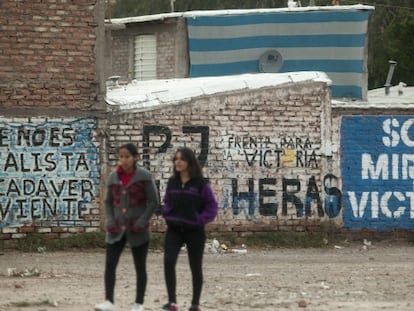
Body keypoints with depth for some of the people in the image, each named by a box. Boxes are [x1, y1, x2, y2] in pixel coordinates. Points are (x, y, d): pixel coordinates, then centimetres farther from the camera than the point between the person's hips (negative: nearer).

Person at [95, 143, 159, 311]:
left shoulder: (144, 177, -6)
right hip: (117, 229, 3)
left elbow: (153, 202, -6)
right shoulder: (113, 177, 5)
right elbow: (108, 202, 13)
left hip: (137, 231, -3)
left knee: (140, 267, 6)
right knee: (109, 264, -10)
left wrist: (142, 222, -15)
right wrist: (110, 221, -2)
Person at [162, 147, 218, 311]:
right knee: (168, 261, -19)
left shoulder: (200, 183, -8)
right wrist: (167, 216, 4)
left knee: (195, 267, 9)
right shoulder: (172, 182, 5)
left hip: (194, 231, -3)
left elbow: (211, 205, -4)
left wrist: (200, 220, -13)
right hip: (174, 230, 3)